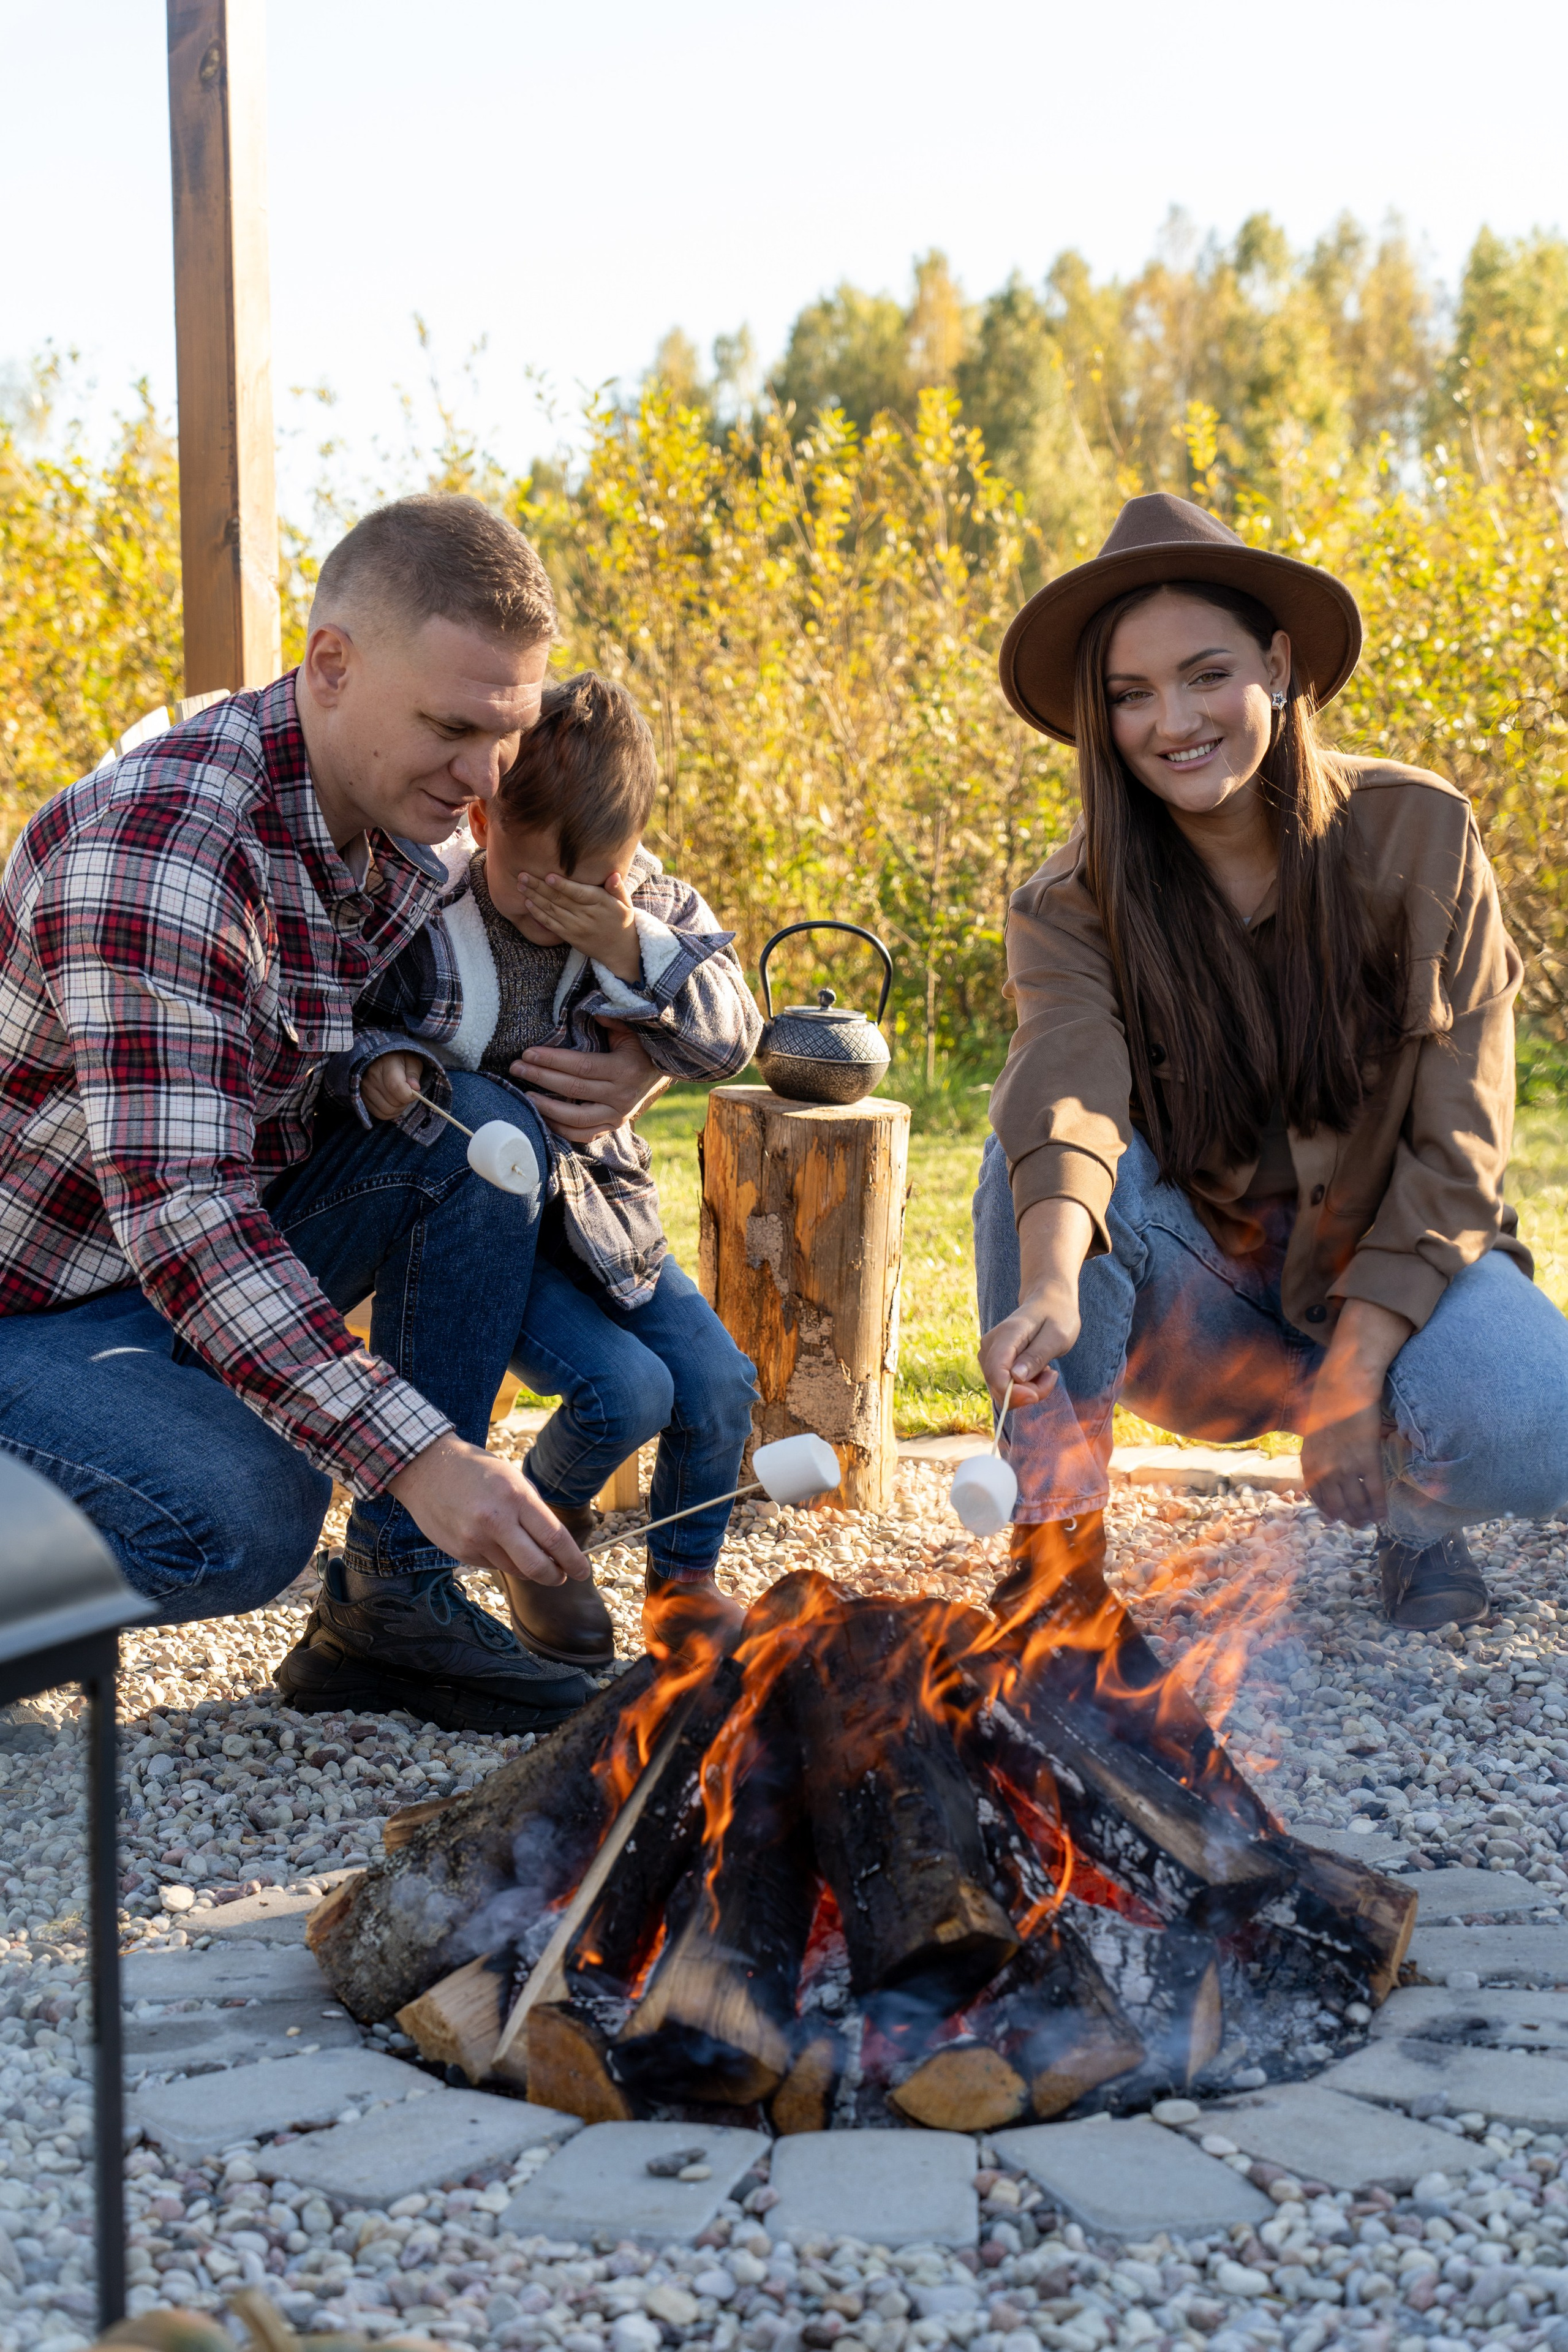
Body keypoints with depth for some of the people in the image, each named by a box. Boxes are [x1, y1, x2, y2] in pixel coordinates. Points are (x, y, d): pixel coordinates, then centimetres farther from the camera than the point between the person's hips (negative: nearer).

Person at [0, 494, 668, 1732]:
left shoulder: (395, 837, -1)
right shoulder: (161, 847, -29)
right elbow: (176, 1212, -34)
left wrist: (614, 1072, -11)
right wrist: (415, 1453, -39)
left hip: (225, 1247, 8)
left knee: (487, 1126, -11)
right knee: (243, 1524, -32)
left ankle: (404, 1599, -8)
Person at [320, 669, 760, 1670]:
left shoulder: (651, 906, -4)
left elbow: (729, 1040, -11)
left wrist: (630, 950, -26)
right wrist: (376, 1064, -29)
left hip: (601, 1206, 5)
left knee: (721, 1383, -8)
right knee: (626, 1389, -21)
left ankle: (685, 1581, 19)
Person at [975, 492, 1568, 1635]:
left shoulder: (1417, 834, -11)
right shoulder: (1073, 909, -10)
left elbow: (1457, 1145, -13)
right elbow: (1069, 1103, -31)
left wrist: (1353, 1369, -22)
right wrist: (1051, 1289, -52)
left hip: (1399, 1270, 0)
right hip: (1202, 1309, 1)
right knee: (1029, 1160, -28)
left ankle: (1405, 1505, 4)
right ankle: (1057, 1551, -19)